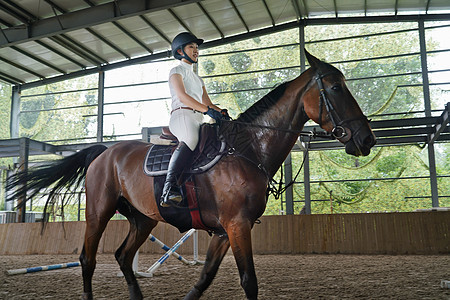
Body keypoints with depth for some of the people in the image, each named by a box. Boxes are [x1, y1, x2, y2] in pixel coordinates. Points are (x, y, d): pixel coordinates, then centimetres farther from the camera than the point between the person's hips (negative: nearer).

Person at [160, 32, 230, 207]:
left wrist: (221, 112, 2)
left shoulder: (198, 78, 35)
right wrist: (207, 110, -16)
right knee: (189, 141, -36)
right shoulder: (176, 71, 12)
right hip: (182, 115, -8)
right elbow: (182, 96, -5)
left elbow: (207, 103, 25)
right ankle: (169, 188, -49)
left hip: (198, 120, 8)